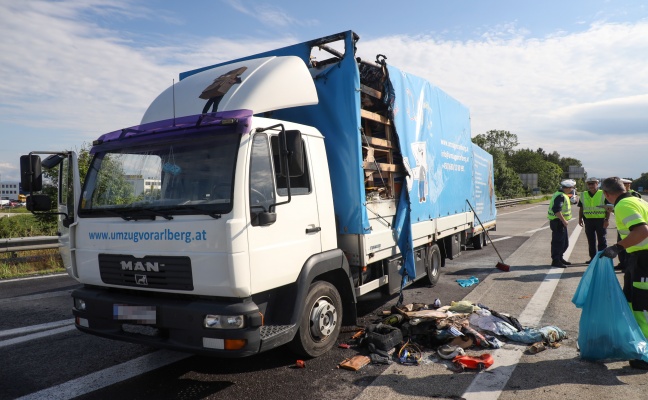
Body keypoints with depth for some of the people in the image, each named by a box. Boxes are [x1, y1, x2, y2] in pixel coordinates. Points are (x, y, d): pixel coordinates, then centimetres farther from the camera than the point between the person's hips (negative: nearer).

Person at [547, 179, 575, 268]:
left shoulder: (562, 195, 15)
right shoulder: (560, 196, -20)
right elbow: (556, 210, -29)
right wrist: (563, 220, -25)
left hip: (561, 222, 11)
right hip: (558, 222, -11)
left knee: (565, 242, 18)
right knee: (558, 242, -5)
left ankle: (560, 258, 29)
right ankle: (555, 261, 2)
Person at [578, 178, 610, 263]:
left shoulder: (603, 194, 0)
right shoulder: (583, 195, 10)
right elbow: (581, 208, 15)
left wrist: (607, 219, -9)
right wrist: (580, 218, 8)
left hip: (600, 220, -3)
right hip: (588, 220, 3)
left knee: (602, 240, 3)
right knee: (591, 241, 9)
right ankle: (593, 258, 17)